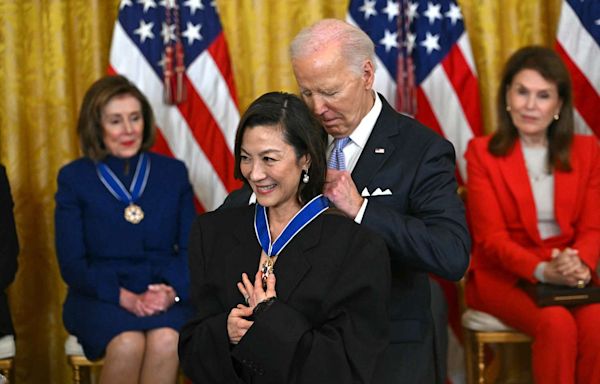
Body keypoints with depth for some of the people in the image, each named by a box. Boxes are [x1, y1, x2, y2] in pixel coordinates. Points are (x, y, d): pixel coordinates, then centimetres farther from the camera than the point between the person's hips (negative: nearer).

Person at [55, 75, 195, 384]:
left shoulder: (173, 172, 13)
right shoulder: (74, 178, 7)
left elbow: (191, 248, 9)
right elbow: (71, 263, 0)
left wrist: (172, 291, -13)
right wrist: (126, 298, -15)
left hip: (166, 296, 2)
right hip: (100, 297, -1)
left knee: (166, 341, -32)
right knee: (128, 343, -34)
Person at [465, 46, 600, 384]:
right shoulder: (483, 153, 0)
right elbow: (491, 237, -6)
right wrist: (542, 270, -24)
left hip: (572, 277, 3)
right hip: (505, 277, -2)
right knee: (557, 324, -32)